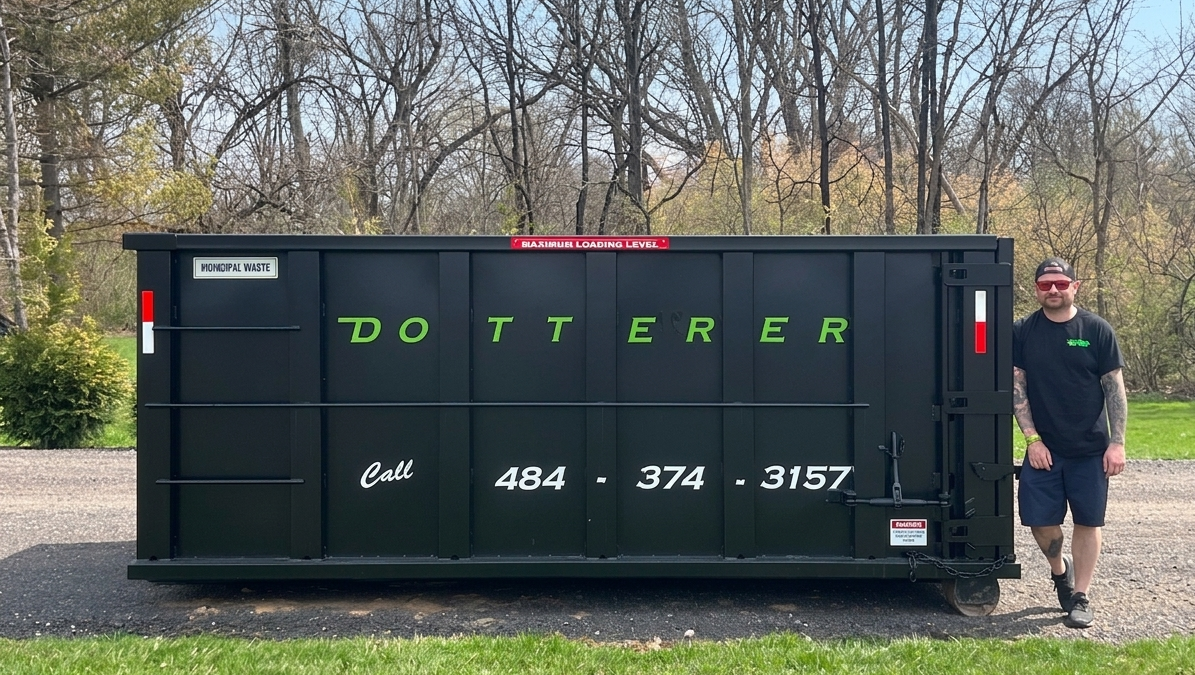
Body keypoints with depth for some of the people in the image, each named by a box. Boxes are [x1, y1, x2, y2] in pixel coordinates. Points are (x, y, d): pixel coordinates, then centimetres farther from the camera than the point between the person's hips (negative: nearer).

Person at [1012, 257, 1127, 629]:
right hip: (1043, 449, 1)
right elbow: (1017, 387, 1)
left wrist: (1117, 443, -8)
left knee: (1087, 522, 5)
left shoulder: (1096, 330, -2)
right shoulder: (1023, 332, 1)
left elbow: (1115, 389, -2)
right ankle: (1059, 568, 32)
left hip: (1090, 449, -1)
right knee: (1040, 522, 2)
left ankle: (1080, 597, 17)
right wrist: (1032, 439, -7)